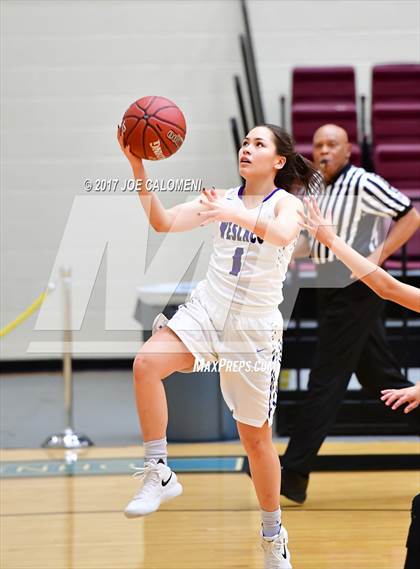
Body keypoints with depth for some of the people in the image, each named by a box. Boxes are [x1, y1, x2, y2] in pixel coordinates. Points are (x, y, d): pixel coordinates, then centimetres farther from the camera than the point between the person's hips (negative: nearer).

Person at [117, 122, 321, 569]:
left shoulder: (286, 203, -5)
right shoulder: (222, 199, 6)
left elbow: (283, 234, -30)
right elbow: (164, 222, -5)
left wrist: (237, 215, -48)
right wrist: (138, 168, -17)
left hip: (255, 328, -3)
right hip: (205, 310, 3)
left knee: (255, 436, 6)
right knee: (146, 363, -27)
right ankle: (158, 474, -18)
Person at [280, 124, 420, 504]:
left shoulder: (362, 184, -12)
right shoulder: (319, 190, 13)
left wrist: (379, 255, -19)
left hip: (355, 290, -9)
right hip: (334, 291, 9)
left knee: (326, 382, -7)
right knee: (382, 378, 13)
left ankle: (294, 474, -5)